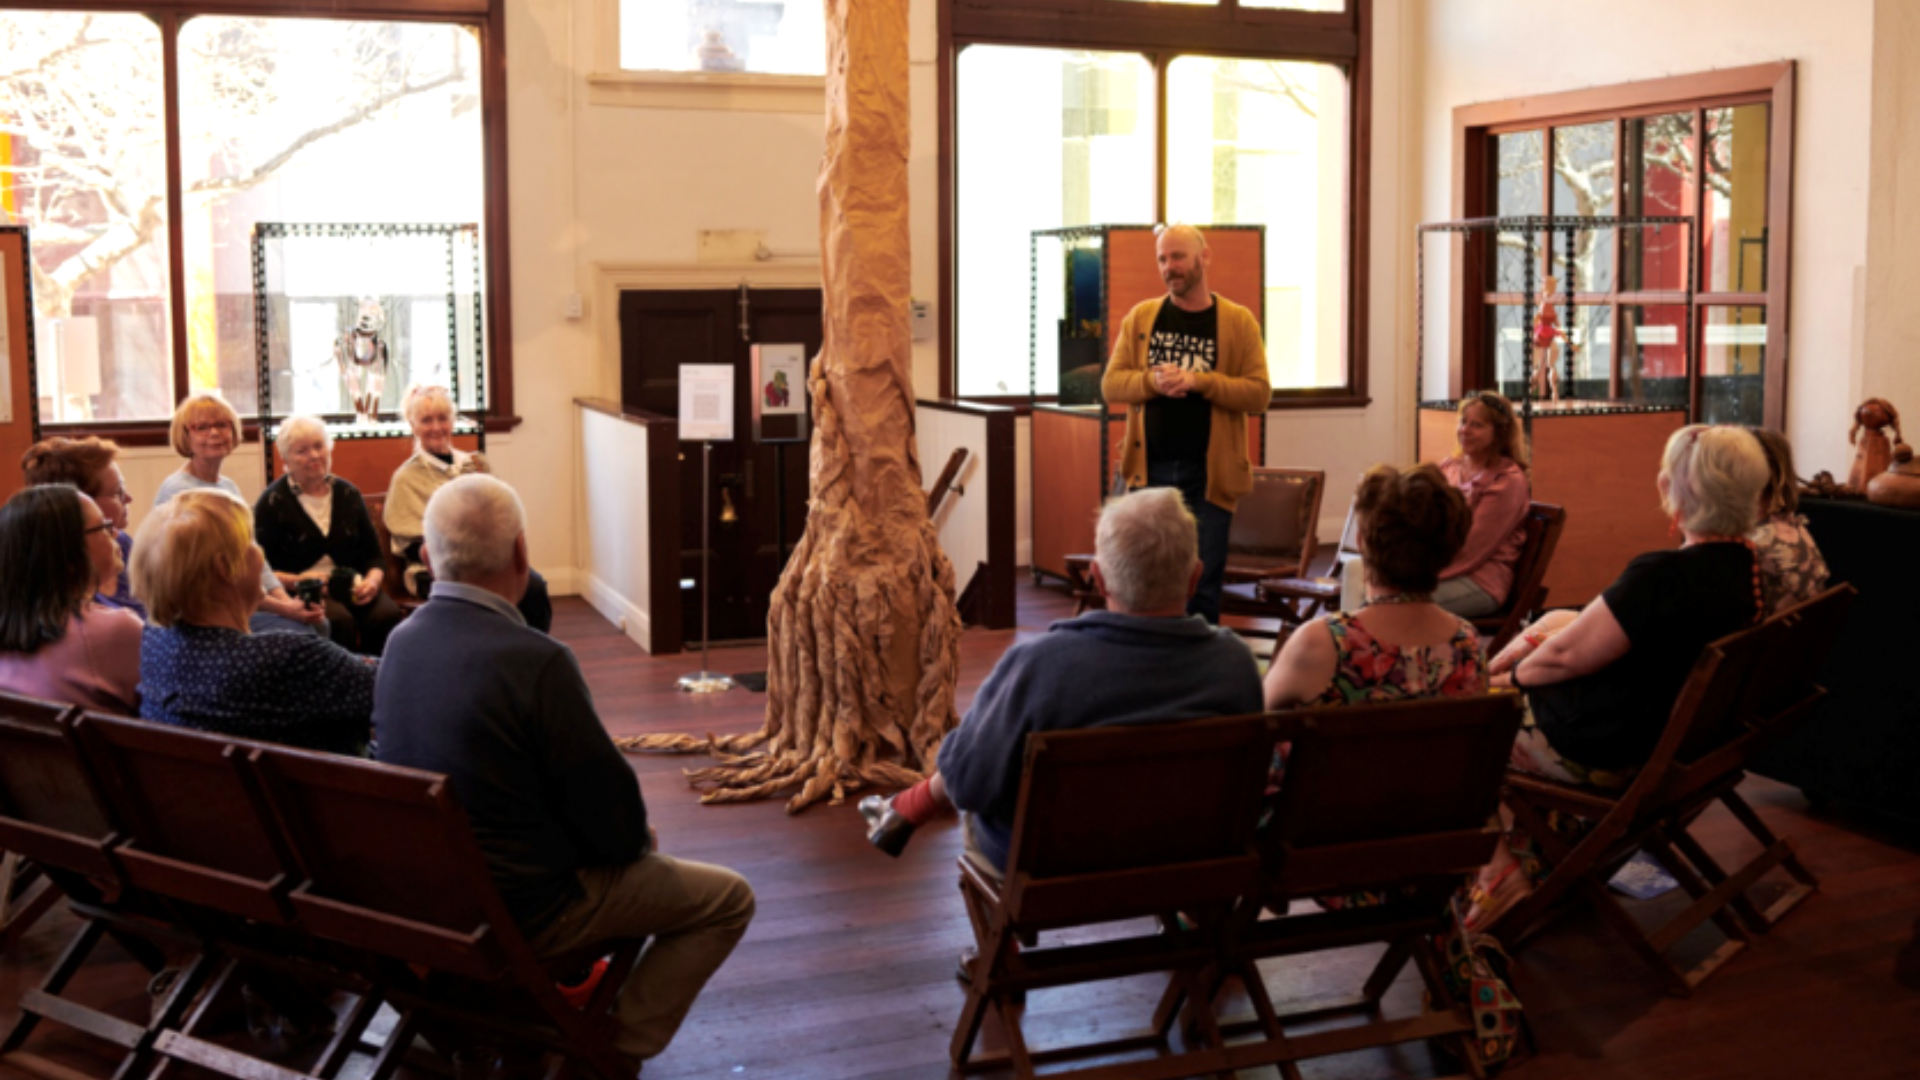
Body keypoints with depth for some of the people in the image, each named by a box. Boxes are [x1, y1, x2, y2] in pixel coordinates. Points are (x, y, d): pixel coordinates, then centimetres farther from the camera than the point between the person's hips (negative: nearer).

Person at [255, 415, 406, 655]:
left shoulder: (348, 494, 16)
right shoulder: (273, 502, 3)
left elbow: (374, 554, 16)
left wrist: (373, 579, -6)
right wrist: (294, 581, -17)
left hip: (351, 589, 4)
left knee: (387, 614, -30)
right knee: (339, 619, -37)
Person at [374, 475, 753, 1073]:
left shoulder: (400, 642, -5)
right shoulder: (533, 660, -29)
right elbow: (610, 807, -20)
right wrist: (636, 838, 5)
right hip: (518, 909, -8)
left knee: (640, 847, 29)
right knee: (728, 898, 6)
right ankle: (614, 1051, 8)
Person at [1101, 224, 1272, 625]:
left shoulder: (1238, 322, 3)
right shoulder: (1140, 317, 10)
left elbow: (1260, 393, -4)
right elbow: (1111, 383, 6)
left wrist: (1198, 381, -16)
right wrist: (1153, 381, -14)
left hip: (1208, 475, -2)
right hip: (1150, 470, 2)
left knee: (1203, 583, 1)